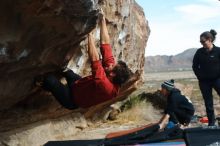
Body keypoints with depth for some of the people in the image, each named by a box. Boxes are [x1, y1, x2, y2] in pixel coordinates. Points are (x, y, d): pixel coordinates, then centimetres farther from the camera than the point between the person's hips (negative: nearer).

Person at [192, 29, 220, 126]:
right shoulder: (199, 52, 1)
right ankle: (211, 123, 15)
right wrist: (200, 76, 0)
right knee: (208, 103, 6)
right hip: (204, 81, 3)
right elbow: (195, 66, 9)